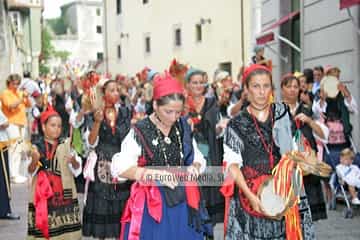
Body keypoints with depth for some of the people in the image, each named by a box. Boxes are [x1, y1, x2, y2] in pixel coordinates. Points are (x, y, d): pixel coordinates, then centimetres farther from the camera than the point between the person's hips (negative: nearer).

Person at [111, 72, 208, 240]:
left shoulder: (183, 128, 3)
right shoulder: (140, 131, -12)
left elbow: (198, 159, 12)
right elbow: (119, 168, -18)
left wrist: (194, 167, -10)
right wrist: (155, 174, -24)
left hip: (182, 202, 4)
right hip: (151, 205, -4)